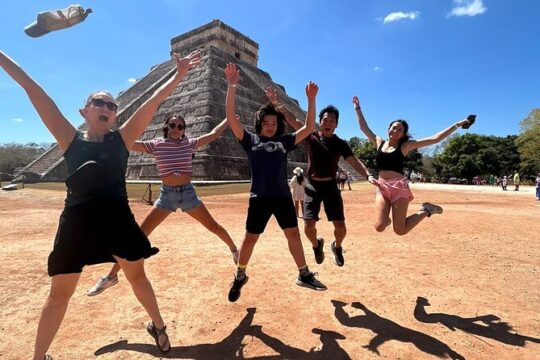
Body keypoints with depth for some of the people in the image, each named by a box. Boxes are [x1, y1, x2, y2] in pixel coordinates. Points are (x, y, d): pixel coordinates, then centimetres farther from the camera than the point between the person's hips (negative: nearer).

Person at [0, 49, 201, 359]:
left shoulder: (122, 138, 4)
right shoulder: (70, 139, 5)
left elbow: (154, 102, -2)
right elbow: (34, 91, 3)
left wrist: (179, 75, -5)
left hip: (118, 219, 0)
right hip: (77, 222, 0)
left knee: (137, 276, 16)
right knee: (60, 293, 13)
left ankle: (158, 327, 40)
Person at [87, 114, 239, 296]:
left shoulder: (190, 143, 2)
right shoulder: (156, 145, -1)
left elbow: (213, 134, 4)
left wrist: (229, 119, 9)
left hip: (188, 193, 1)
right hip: (166, 194, 0)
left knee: (213, 226, 6)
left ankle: (234, 250, 32)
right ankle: (111, 276, 10)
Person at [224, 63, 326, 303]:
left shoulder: (284, 142, 12)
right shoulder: (250, 140, 5)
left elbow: (309, 128, 9)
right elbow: (231, 117, -5)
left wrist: (311, 99, 1)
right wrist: (232, 86, -13)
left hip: (283, 196, 3)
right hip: (259, 198, -2)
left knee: (293, 234, 10)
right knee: (250, 238, 7)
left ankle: (304, 275, 26)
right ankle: (240, 276, 28)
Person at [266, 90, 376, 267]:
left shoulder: (340, 144, 0)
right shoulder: (312, 136, -1)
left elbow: (354, 161, -10)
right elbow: (292, 119, -6)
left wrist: (368, 175, -28)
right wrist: (277, 102, -14)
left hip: (331, 186, 1)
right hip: (313, 186, 0)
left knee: (341, 227, -3)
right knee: (308, 226, -8)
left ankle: (337, 246, 32)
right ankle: (317, 244, 28)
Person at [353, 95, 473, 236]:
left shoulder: (406, 145, 3)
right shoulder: (379, 142, 10)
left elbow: (435, 139, 3)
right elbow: (364, 127, 17)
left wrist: (456, 125, 1)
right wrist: (358, 108, 20)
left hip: (399, 187, -2)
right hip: (382, 187, 3)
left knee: (400, 230, -5)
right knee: (379, 227, -12)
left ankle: (426, 211, 19)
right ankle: (386, 219, 25)